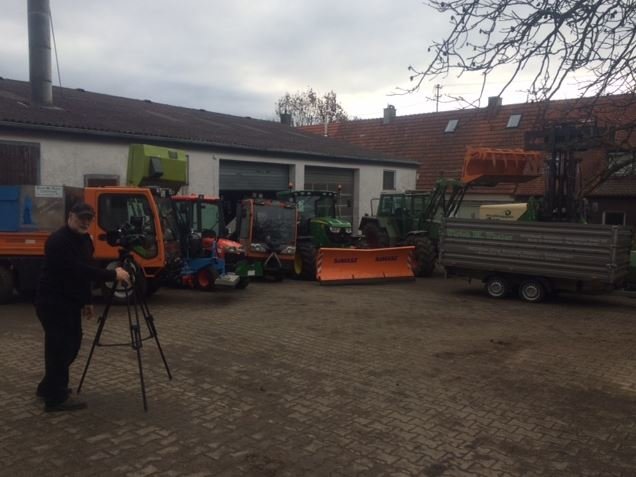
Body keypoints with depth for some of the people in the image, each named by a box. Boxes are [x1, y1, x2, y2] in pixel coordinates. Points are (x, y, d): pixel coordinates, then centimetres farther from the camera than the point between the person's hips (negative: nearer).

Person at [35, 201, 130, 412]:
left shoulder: (84, 239, 9)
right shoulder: (58, 241, -21)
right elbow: (78, 270, -29)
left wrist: (86, 301, 17)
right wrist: (113, 274, -26)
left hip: (70, 301, 10)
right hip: (52, 302, -9)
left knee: (71, 344, 14)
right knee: (60, 347, -6)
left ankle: (48, 387, 29)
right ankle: (56, 398, 4)